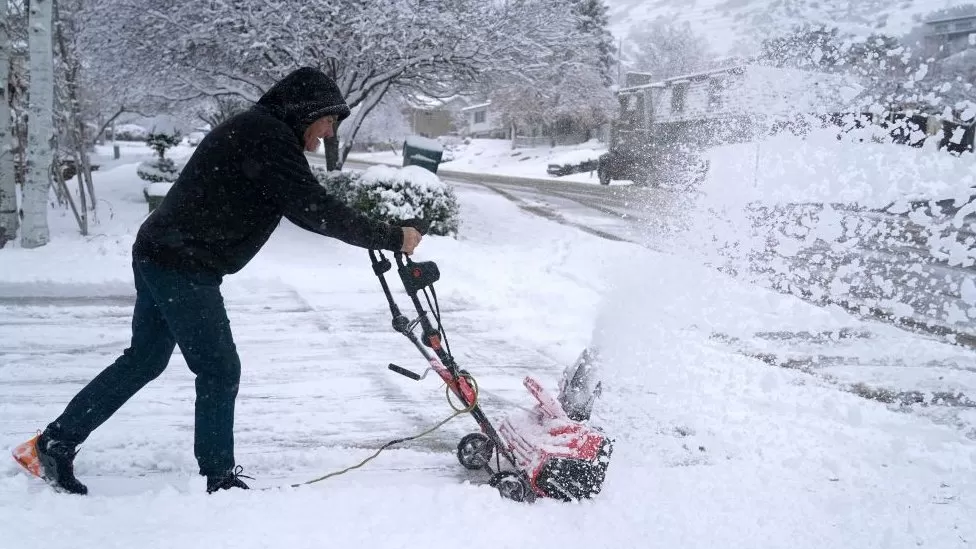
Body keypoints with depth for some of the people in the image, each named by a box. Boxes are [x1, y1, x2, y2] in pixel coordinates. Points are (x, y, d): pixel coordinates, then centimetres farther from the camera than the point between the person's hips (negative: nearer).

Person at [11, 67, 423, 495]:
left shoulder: (257, 131, 16)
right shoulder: (268, 138, -17)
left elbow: (304, 205, 20)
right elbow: (314, 210, -22)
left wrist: (371, 233, 12)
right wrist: (392, 238, -14)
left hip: (161, 257, 10)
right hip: (183, 267, -10)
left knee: (144, 359, 18)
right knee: (219, 369, -2)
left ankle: (53, 444, 26)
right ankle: (219, 479, 9)